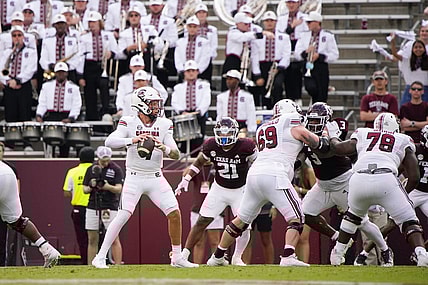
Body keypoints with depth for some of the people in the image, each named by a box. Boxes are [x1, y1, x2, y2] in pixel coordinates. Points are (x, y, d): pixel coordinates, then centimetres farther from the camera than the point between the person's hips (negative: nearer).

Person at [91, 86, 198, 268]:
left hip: (156, 178, 4)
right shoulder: (129, 123, -8)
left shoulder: (164, 125, 2)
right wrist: (133, 140, -38)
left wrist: (163, 148, -25)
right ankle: (100, 257, -8)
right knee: (123, 216, -14)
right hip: (134, 177, -4)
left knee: (174, 214, -3)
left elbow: (176, 155, -3)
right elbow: (110, 141, -24)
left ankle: (177, 258, 11)